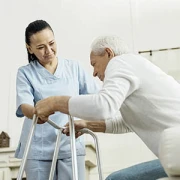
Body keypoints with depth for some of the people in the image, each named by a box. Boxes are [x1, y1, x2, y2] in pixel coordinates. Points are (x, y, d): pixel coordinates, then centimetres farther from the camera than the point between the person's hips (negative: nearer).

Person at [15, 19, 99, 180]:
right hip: (37, 148, 0)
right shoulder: (25, 73, 3)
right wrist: (35, 112, -36)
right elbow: (24, 104, -13)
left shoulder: (74, 67, 8)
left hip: (71, 145, 1)